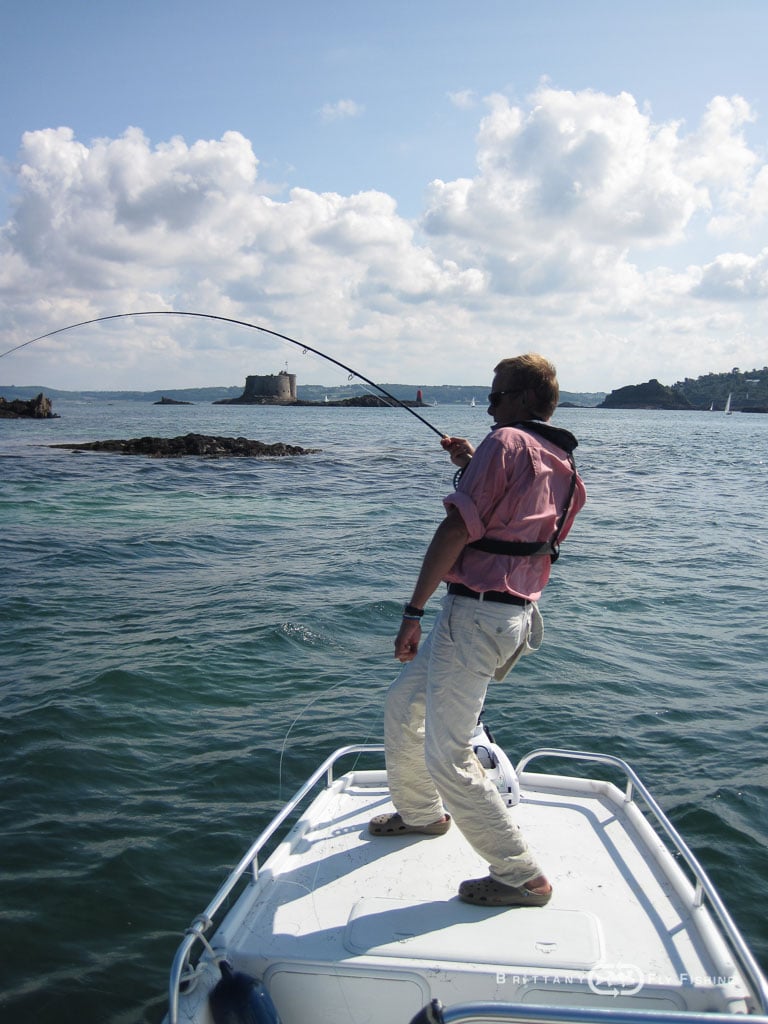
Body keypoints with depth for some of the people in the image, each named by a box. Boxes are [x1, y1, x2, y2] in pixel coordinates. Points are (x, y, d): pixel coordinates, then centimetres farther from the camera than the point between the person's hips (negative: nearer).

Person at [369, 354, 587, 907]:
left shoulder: (506, 442, -12)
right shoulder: (561, 464, 14)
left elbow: (457, 530, -19)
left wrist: (414, 611, -15)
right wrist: (472, 465, 26)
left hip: (477, 612, -10)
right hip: (517, 611, 10)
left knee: (447, 757, -5)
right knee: (403, 703, 25)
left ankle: (523, 877, 7)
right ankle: (421, 813, 42)